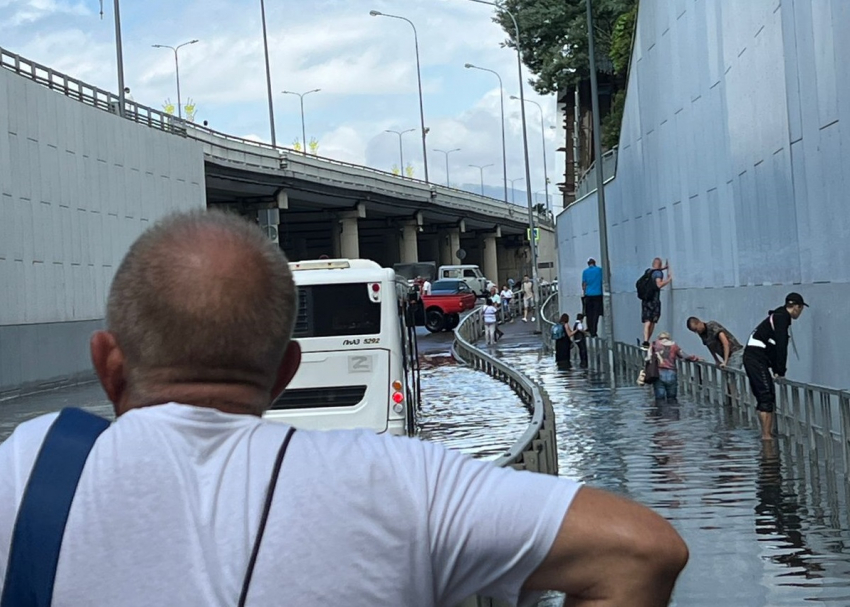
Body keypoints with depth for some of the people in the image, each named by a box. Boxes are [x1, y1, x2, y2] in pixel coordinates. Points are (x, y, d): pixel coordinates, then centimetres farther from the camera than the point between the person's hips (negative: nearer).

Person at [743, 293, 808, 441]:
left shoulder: (779, 316, 22)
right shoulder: (782, 318, -9)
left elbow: (777, 346, 22)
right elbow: (781, 346, -15)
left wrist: (777, 371, 17)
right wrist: (780, 371, -13)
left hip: (751, 357, 10)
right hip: (757, 358, -10)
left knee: (763, 397, 12)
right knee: (767, 396, -12)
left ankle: (767, 432, 15)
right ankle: (766, 435, -15)